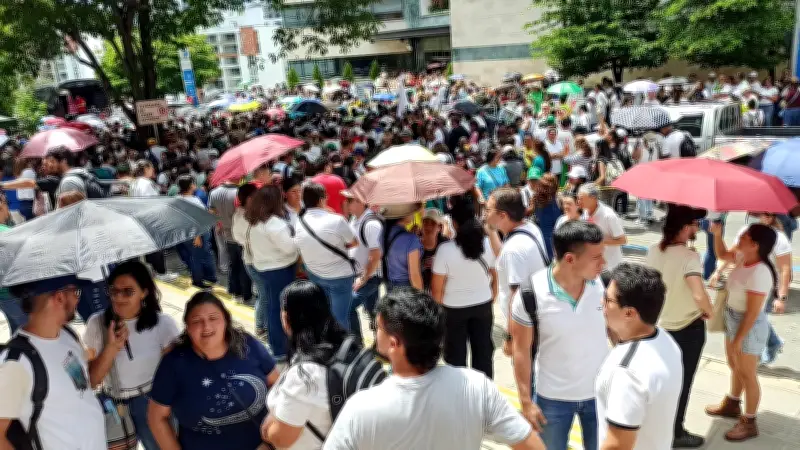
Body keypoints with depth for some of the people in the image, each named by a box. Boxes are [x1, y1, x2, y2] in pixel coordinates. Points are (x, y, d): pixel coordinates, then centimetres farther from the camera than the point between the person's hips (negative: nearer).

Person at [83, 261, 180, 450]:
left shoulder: (162, 323, -12)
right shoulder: (97, 323, -6)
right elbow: (92, 379, -7)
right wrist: (111, 347, -22)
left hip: (153, 405, -2)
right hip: (111, 407, 2)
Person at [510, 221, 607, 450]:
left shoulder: (605, 283, -14)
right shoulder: (530, 294, -22)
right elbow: (521, 349, -11)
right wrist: (526, 401, -8)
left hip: (600, 392, 2)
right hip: (552, 397, -2)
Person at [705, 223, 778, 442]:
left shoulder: (760, 273, -31)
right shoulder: (743, 258, -7)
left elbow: (752, 313, -26)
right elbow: (722, 254, 16)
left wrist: (738, 340, -20)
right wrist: (717, 234, -1)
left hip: (750, 326, -8)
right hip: (732, 320, 9)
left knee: (747, 375, 8)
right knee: (735, 366, 26)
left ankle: (749, 423, 25)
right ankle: (732, 405, 47)